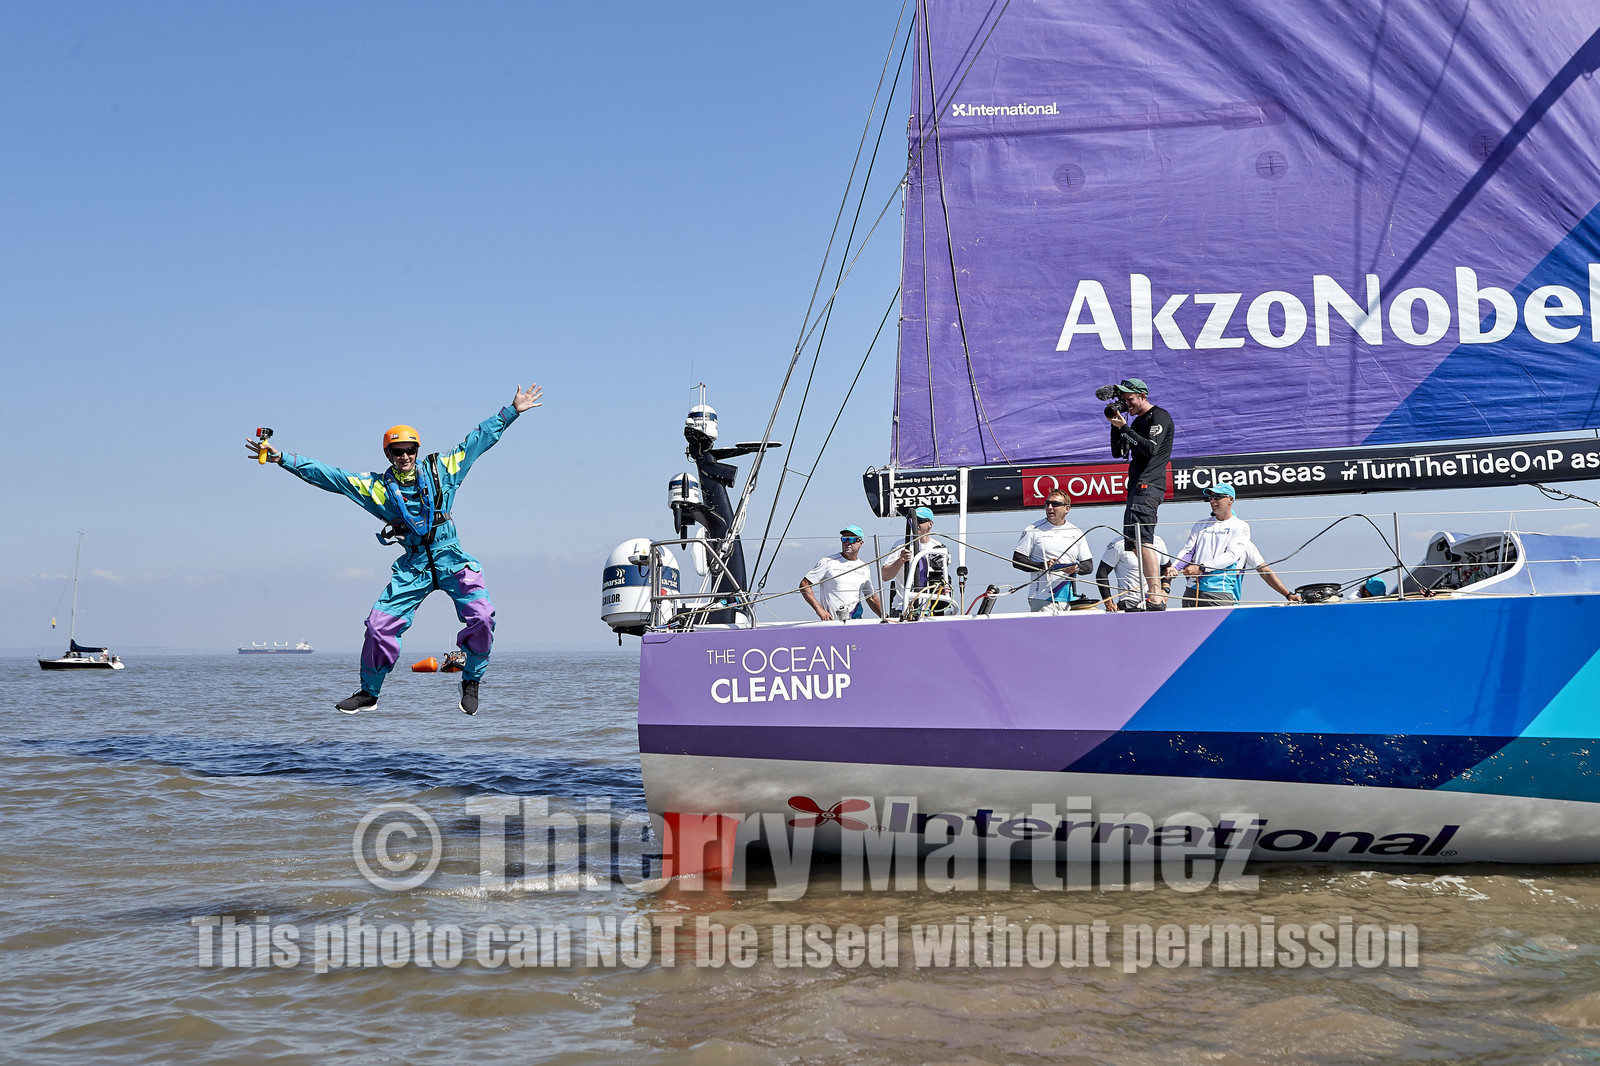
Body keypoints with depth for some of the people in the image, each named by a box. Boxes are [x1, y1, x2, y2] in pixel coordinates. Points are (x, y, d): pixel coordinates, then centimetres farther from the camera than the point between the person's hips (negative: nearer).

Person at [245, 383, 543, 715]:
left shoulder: (440, 470, 5)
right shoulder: (377, 487, 5)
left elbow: (480, 439, 9)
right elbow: (327, 475, 2)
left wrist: (512, 411, 8)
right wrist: (282, 459, -3)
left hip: (452, 559, -1)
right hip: (413, 565, 1)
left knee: (481, 616, -22)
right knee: (380, 625, -7)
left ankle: (471, 682, 0)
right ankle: (369, 692, 14)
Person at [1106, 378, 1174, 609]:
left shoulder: (1159, 416, -4)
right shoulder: (1138, 421, 24)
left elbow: (1151, 448, -18)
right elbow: (1119, 452, 20)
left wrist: (1124, 428, -16)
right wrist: (1116, 424, 9)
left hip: (1148, 486, -10)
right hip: (1138, 487, 10)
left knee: (1142, 538, -19)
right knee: (1133, 539, 8)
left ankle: (1156, 595, -24)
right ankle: (1158, 593, 9)